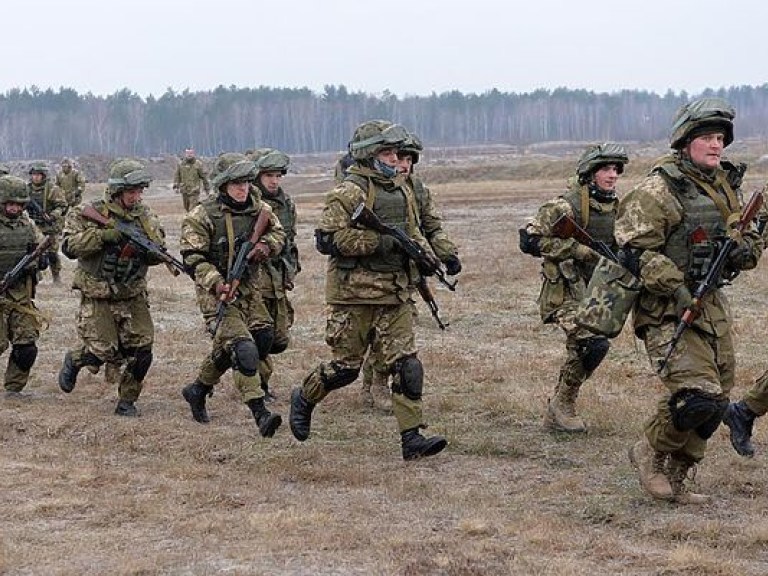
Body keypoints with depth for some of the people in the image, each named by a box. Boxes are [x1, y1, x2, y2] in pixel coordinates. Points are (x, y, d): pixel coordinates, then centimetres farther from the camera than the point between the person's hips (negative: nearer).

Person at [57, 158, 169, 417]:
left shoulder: (145, 216, 4)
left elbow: (158, 255, 3)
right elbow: (70, 247, -18)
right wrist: (104, 235, -26)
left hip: (134, 296, 4)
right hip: (98, 297, -4)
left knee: (141, 351, -5)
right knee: (103, 352, -8)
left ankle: (127, 400, 14)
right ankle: (74, 360, 26)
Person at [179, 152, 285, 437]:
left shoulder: (259, 209, 3)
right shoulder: (202, 216, -13)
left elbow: (278, 233, 17)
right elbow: (192, 258, -15)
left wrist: (266, 245, -7)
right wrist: (215, 283, -29)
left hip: (248, 288, 7)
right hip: (217, 292, -7)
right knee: (243, 348, -18)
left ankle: (198, 389, 35)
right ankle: (260, 414, -21)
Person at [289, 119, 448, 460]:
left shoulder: (401, 190, 13)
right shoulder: (350, 193, -11)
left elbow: (412, 231, 27)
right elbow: (328, 239, -19)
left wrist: (425, 254, 6)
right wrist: (377, 240, -23)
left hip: (395, 293, 6)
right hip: (355, 292, -6)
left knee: (406, 365, -3)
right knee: (345, 366, 4)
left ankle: (412, 439, -3)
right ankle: (304, 400, 31)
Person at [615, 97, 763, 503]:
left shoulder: (725, 186, 11)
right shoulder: (657, 191, -14)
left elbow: (751, 236, 21)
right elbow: (634, 252, -18)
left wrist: (744, 249, -3)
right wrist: (676, 289, -24)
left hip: (711, 305, 8)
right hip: (667, 312, -8)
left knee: (716, 401, 11)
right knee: (697, 397, -19)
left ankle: (673, 480, 25)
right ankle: (650, 452, 8)